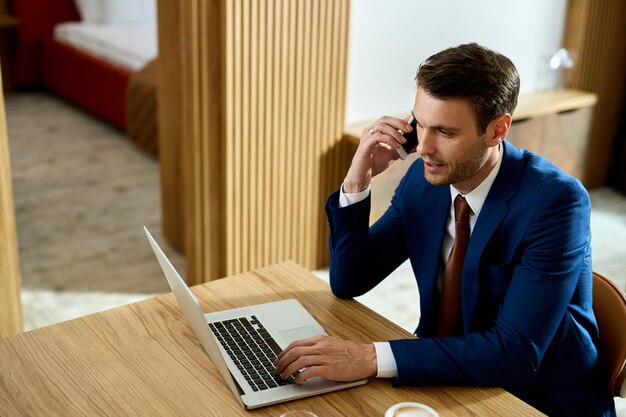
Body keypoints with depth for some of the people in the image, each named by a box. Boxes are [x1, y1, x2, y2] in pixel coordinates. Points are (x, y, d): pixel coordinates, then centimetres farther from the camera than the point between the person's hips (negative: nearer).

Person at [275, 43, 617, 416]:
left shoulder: (555, 201, -22)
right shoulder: (423, 178, -6)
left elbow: (516, 352, -29)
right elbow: (349, 283, 0)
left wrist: (372, 358, -35)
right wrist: (358, 180, -14)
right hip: (448, 383, 5)